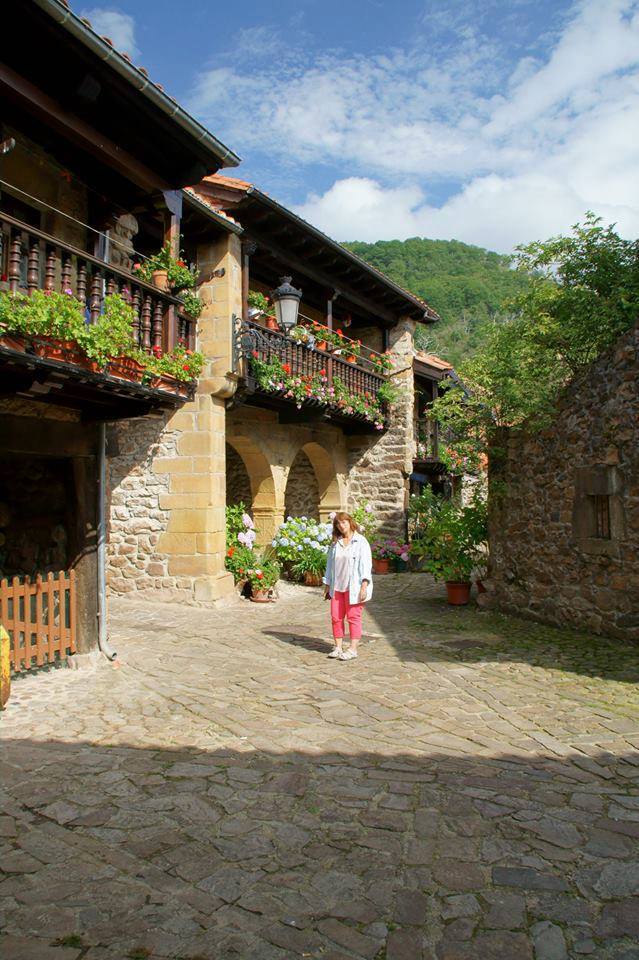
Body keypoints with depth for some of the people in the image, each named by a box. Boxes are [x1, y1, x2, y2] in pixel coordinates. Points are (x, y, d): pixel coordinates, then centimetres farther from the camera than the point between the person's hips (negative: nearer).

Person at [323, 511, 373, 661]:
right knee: (336, 617, 6)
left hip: (354, 587, -5)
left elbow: (366, 564, -9)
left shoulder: (361, 541, -3)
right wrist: (327, 585, 16)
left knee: (353, 617, -1)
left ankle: (353, 649, 6)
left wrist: (364, 585, -16)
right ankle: (338, 647, 17)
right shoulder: (335, 543, 13)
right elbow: (330, 564, 18)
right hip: (337, 587, 5)